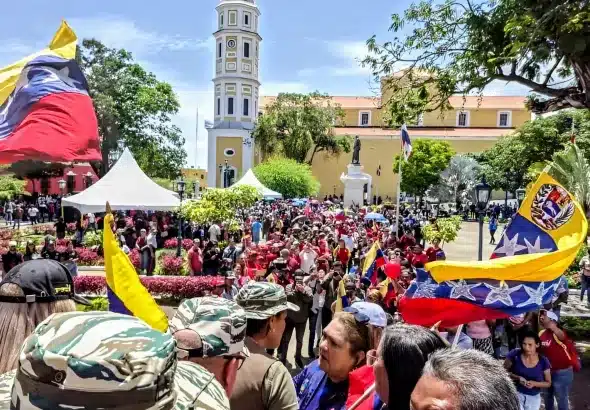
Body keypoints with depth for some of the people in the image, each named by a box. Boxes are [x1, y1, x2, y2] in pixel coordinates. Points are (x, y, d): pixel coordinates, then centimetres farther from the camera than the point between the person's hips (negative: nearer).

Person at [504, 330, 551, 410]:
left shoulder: (543, 361, -10)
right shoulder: (515, 355, -15)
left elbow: (548, 383, 0)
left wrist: (534, 383, -19)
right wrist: (517, 377, -21)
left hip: (534, 397, 3)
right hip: (516, 394, -2)